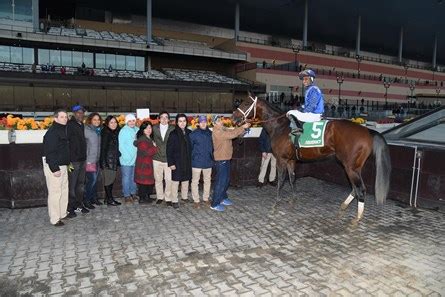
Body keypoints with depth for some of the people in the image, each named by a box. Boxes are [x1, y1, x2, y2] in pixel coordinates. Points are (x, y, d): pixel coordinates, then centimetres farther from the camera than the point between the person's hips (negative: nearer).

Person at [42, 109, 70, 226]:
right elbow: (49, 152, -21)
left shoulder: (63, 130, 14)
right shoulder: (52, 132, -16)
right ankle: (55, 219, 5)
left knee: (64, 191, 16)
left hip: (63, 166, 10)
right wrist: (54, 168, -23)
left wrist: (67, 163, 16)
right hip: (54, 167, -10)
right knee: (55, 193, -3)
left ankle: (62, 214, 28)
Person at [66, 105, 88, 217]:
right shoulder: (70, 125, -12)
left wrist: (84, 156, 16)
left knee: (80, 184, 16)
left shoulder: (81, 125, 13)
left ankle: (79, 205, 27)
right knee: (72, 185, -1)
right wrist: (68, 159, -22)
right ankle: (70, 208, 9)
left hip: (82, 159, 8)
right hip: (73, 160, -8)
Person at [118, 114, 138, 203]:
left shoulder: (137, 130, 8)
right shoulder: (123, 131, -9)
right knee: (126, 178, 0)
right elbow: (121, 146, -11)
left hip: (135, 159, 6)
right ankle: (127, 195, 9)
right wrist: (127, 156, -15)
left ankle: (133, 193, 25)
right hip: (126, 160, -6)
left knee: (134, 177, 14)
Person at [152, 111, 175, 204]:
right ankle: (160, 197, 25)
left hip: (168, 158, -2)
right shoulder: (154, 128, 5)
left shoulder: (173, 129, -1)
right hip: (157, 158, 2)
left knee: (169, 180, -2)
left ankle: (168, 198, 12)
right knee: (158, 179, 11)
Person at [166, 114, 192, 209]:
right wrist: (171, 163, -13)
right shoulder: (173, 134, -7)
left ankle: (184, 197, 29)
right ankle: (174, 201, 11)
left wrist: (191, 159, 4)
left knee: (186, 180, 13)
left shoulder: (189, 133, 5)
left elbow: (191, 147, 10)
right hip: (177, 162, -4)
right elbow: (169, 150, -8)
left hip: (187, 161, 4)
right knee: (175, 181, 1)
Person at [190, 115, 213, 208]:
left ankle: (206, 198, 29)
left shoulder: (210, 133, 3)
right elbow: (190, 147, -2)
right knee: (195, 181, 3)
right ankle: (196, 200, 15)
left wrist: (211, 157, 10)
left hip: (208, 162, 4)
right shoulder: (193, 134, -6)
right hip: (196, 162, -3)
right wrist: (191, 158, -2)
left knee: (207, 181, 13)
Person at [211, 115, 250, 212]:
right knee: (220, 181, -6)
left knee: (226, 180, 20)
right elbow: (231, 134, -28)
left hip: (226, 159, 10)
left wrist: (243, 128, -9)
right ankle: (215, 204, 2)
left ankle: (223, 198, 35)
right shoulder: (217, 132, -20)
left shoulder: (224, 129, 10)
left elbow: (233, 132, 7)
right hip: (221, 160, -10)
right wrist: (243, 127, -24)